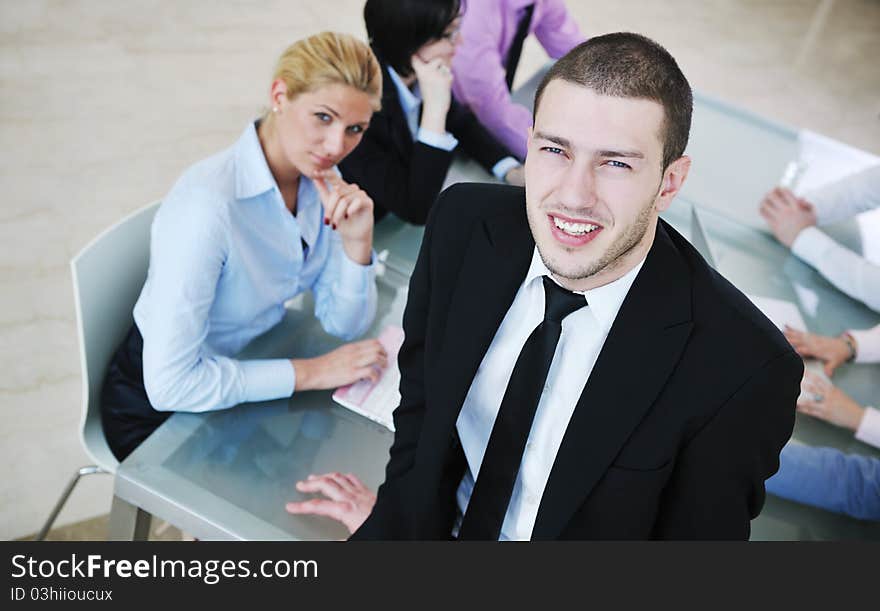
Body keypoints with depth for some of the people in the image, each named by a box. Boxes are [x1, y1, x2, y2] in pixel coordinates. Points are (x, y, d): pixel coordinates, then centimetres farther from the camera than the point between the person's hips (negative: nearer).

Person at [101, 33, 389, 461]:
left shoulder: (319, 178, -9)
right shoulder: (207, 204, -31)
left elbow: (344, 324, -5)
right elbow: (169, 383, -31)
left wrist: (357, 241, -22)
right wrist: (311, 371, -27)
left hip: (246, 369, 6)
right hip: (158, 410, -6)